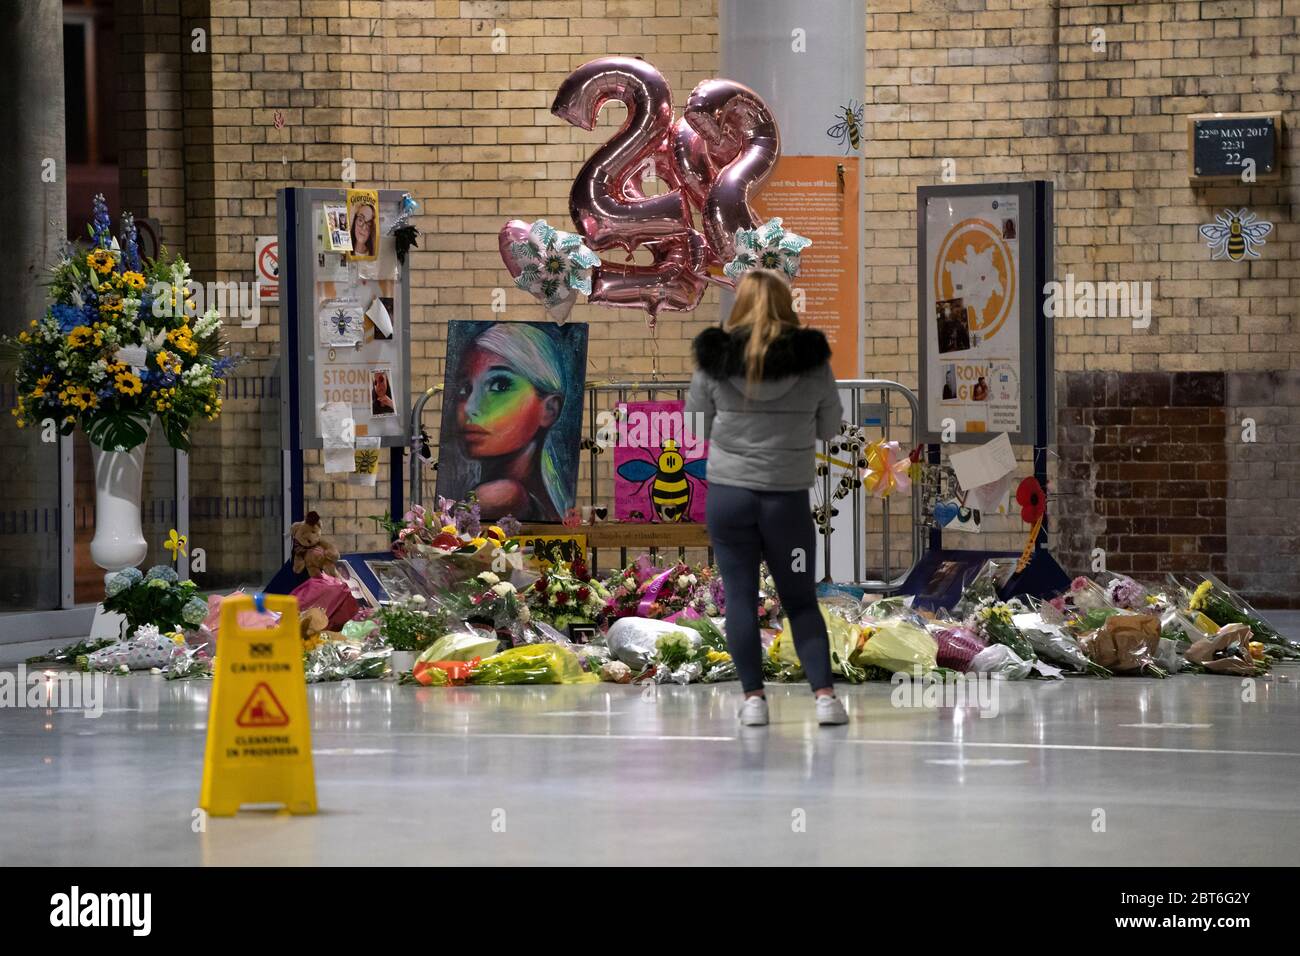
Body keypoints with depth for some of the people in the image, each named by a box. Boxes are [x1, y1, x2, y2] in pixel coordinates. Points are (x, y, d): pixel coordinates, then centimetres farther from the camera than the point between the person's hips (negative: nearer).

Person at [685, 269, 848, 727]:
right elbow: (829, 428, 8)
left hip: (727, 494, 0)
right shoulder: (812, 361, -4)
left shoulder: (715, 360, -5)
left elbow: (697, 427, 5)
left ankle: (753, 697, 4)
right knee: (800, 600, 11)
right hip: (788, 498, 0)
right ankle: (825, 694, 2)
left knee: (740, 596, 7)